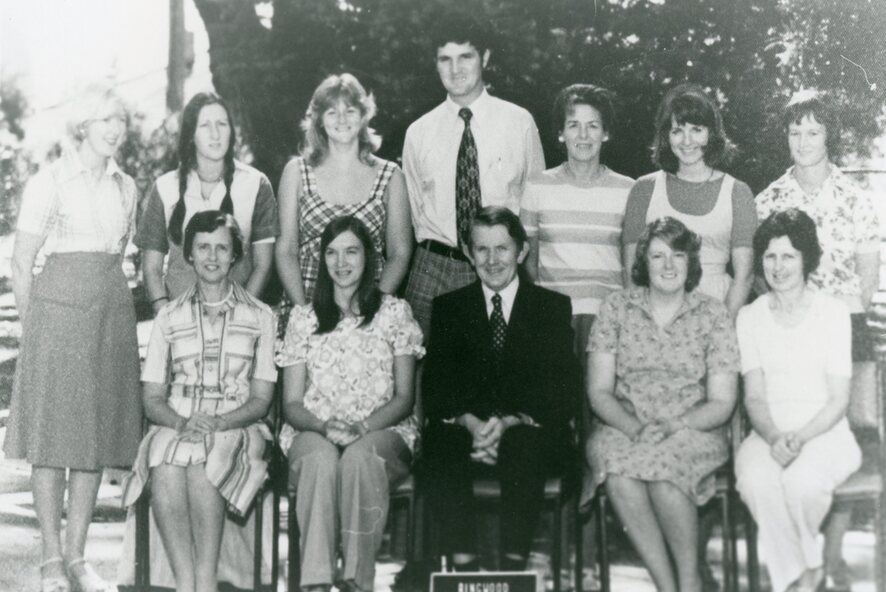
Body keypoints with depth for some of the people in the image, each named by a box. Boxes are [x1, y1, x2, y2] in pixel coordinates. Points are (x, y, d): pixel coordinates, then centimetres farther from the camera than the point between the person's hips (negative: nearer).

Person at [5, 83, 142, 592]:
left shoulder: (127, 187, 12)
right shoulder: (49, 182, -2)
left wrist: (113, 308, 14)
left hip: (114, 315, 5)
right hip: (58, 308, -5)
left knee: (97, 436, 6)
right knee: (53, 436, -2)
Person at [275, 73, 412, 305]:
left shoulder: (390, 176, 7)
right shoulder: (296, 171, 8)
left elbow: (399, 254, 6)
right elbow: (286, 251, 6)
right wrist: (303, 309, -7)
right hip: (308, 301, 0)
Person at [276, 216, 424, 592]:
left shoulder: (394, 313, 10)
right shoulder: (303, 318, 13)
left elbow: (404, 398, 5)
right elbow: (291, 404, 8)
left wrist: (363, 426, -13)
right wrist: (325, 425, -14)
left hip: (382, 432, -1)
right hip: (314, 431, 1)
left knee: (360, 457, -37)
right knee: (320, 457, -36)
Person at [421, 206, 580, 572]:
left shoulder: (553, 306, 10)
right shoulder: (448, 307, 15)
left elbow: (564, 394, 1)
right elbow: (434, 390, 5)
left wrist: (510, 423, -17)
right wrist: (470, 422, -17)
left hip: (527, 436, -1)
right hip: (466, 434, 1)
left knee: (527, 446, -35)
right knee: (437, 441, -32)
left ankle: (513, 563, -31)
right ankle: (463, 562, -29)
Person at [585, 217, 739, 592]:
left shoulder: (713, 315, 3)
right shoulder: (616, 309, 6)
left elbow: (721, 403, 0)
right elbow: (599, 391, 2)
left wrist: (673, 426, -17)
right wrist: (634, 427, -17)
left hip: (692, 431, -1)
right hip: (623, 427, 1)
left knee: (661, 465, -35)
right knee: (620, 473, -34)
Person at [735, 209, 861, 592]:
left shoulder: (832, 312, 1)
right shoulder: (750, 317, 9)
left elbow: (838, 399, -2)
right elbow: (754, 396, 3)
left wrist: (800, 437, -18)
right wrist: (773, 437, -18)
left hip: (825, 432, -2)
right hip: (769, 433, 2)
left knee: (802, 480, -35)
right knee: (755, 478, -33)